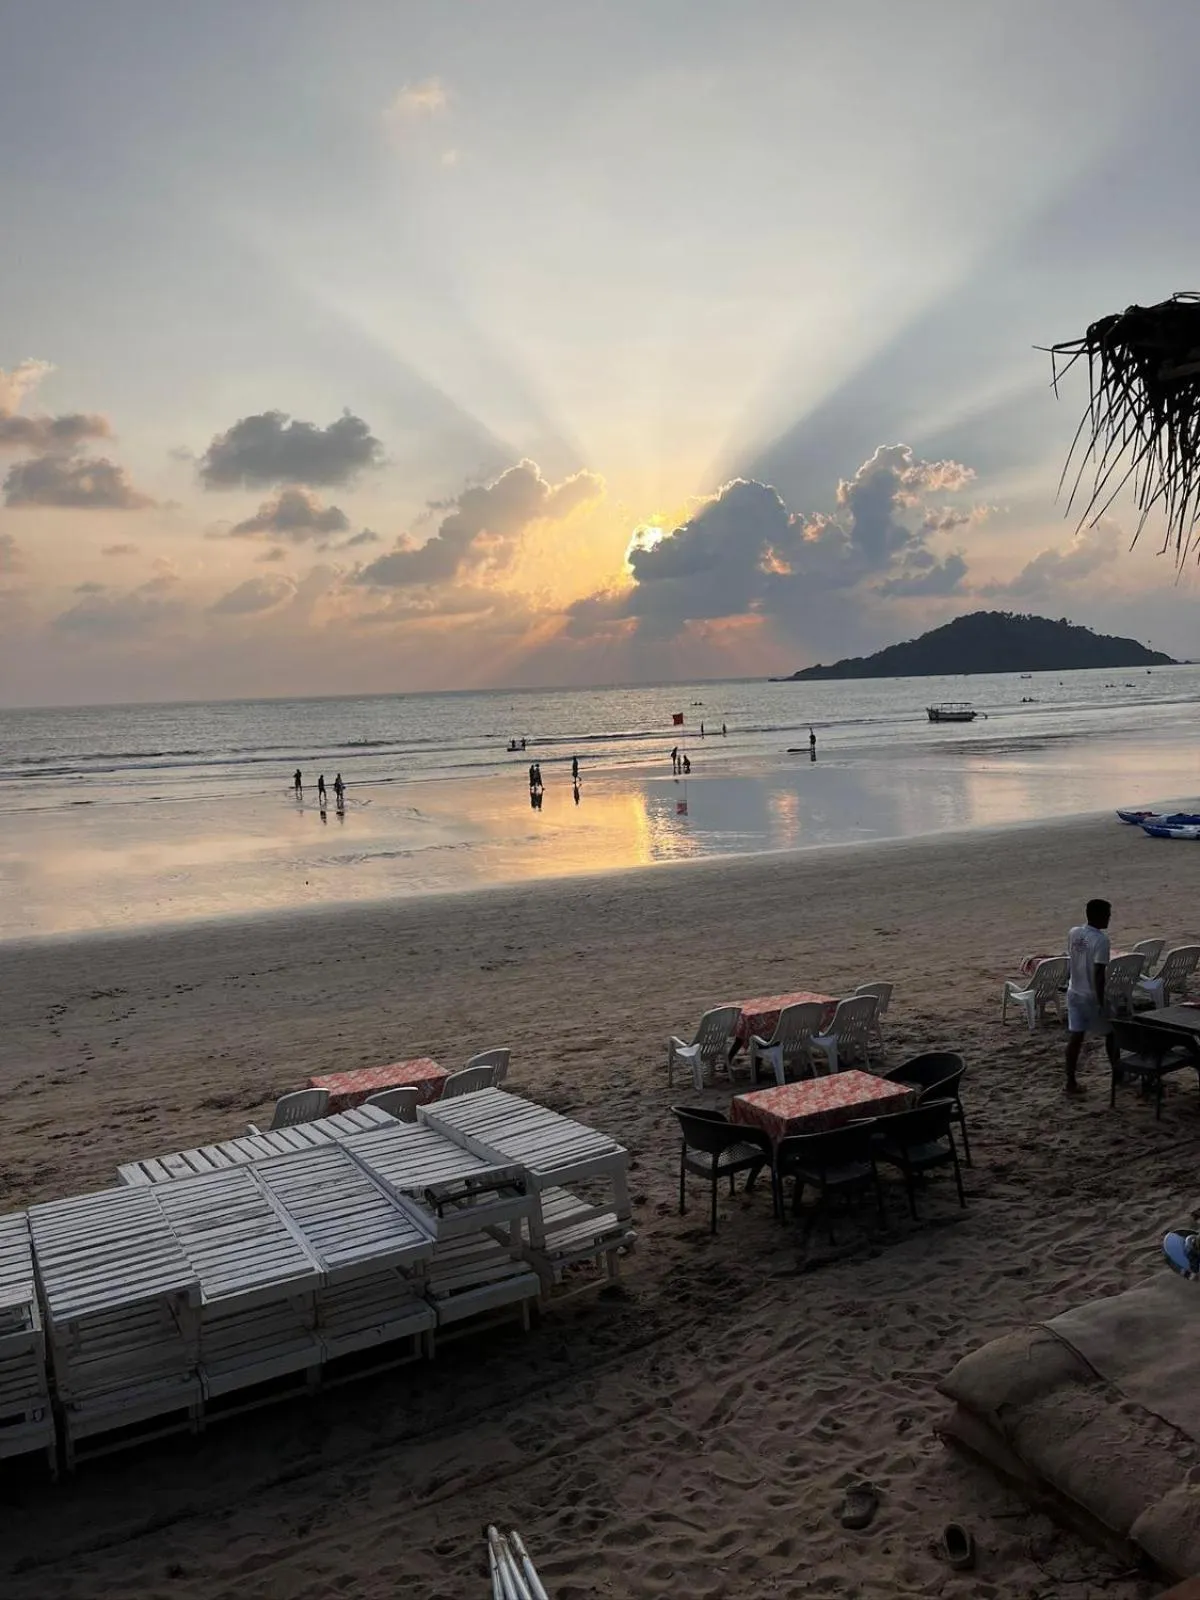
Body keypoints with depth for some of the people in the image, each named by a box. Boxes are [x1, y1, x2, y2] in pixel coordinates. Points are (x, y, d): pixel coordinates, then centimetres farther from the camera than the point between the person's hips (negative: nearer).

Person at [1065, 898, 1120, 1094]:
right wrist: (1101, 1003, -19)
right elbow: (1099, 974, -23)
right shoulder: (1101, 939, -21)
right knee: (1110, 1033, 16)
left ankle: (1071, 1082, 7)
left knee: (1075, 1037, 7)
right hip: (1092, 996, -6)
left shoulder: (1073, 933, 1)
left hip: (1074, 993, 6)